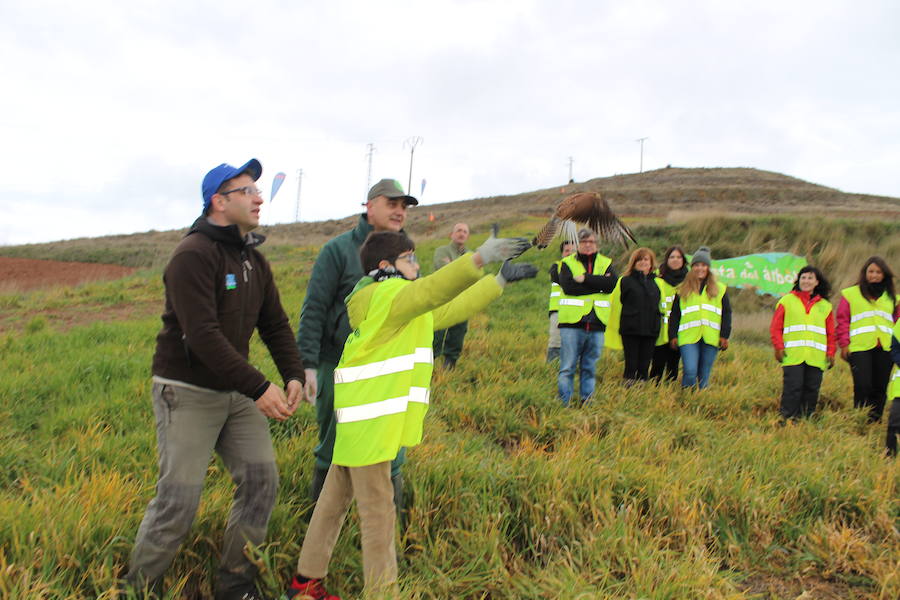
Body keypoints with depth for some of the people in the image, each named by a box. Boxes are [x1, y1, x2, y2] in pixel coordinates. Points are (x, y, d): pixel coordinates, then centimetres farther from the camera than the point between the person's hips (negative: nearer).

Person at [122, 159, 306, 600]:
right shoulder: (193, 255, -18)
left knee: (261, 480, 4)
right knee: (179, 499, -4)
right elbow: (203, 335, -27)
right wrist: (258, 388, -29)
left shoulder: (254, 260, 9)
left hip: (235, 391, 8)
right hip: (187, 393, -8)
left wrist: (293, 376, -7)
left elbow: (275, 324, 9)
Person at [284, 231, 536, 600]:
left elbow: (449, 310, 22)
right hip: (370, 424, -10)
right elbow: (430, 290, -33)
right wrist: (481, 257, -45)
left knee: (335, 499, 18)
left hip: (360, 423, 10)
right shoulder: (388, 294, -13)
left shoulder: (404, 305, 19)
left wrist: (499, 280, 23)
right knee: (377, 511, -1)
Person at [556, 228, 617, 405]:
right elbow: (568, 286, -12)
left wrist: (585, 278, -10)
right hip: (572, 322, -2)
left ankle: (587, 402, 17)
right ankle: (564, 403, 2)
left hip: (596, 324, 2)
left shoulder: (606, 263, 13)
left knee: (590, 367, 9)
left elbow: (611, 284, -7)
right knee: (568, 367, -3)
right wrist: (598, 284, -8)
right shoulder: (567, 263, 6)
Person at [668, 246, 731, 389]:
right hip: (688, 338, -1)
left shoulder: (719, 289, 14)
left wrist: (724, 336, 2)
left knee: (704, 376, 4)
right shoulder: (683, 290, 13)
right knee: (690, 372, -15)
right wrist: (673, 336, 3)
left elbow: (726, 313, 12)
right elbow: (674, 314, 12)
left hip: (711, 338, 1)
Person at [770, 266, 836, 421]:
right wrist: (779, 347, -5)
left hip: (816, 357, 3)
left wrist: (831, 353, 6)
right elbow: (775, 328, 4)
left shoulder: (825, 306, 17)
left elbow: (831, 333, 17)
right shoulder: (786, 301, 9)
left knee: (812, 389, 3)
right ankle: (788, 419, -5)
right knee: (793, 388, -9)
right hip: (792, 355, -3)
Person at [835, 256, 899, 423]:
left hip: (885, 348, 3)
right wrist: (844, 344, -4)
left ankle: (874, 422, 14)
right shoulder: (851, 294, 7)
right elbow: (842, 320, 3)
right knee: (863, 386, -10)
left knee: (880, 388, 4)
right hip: (860, 347, -3)